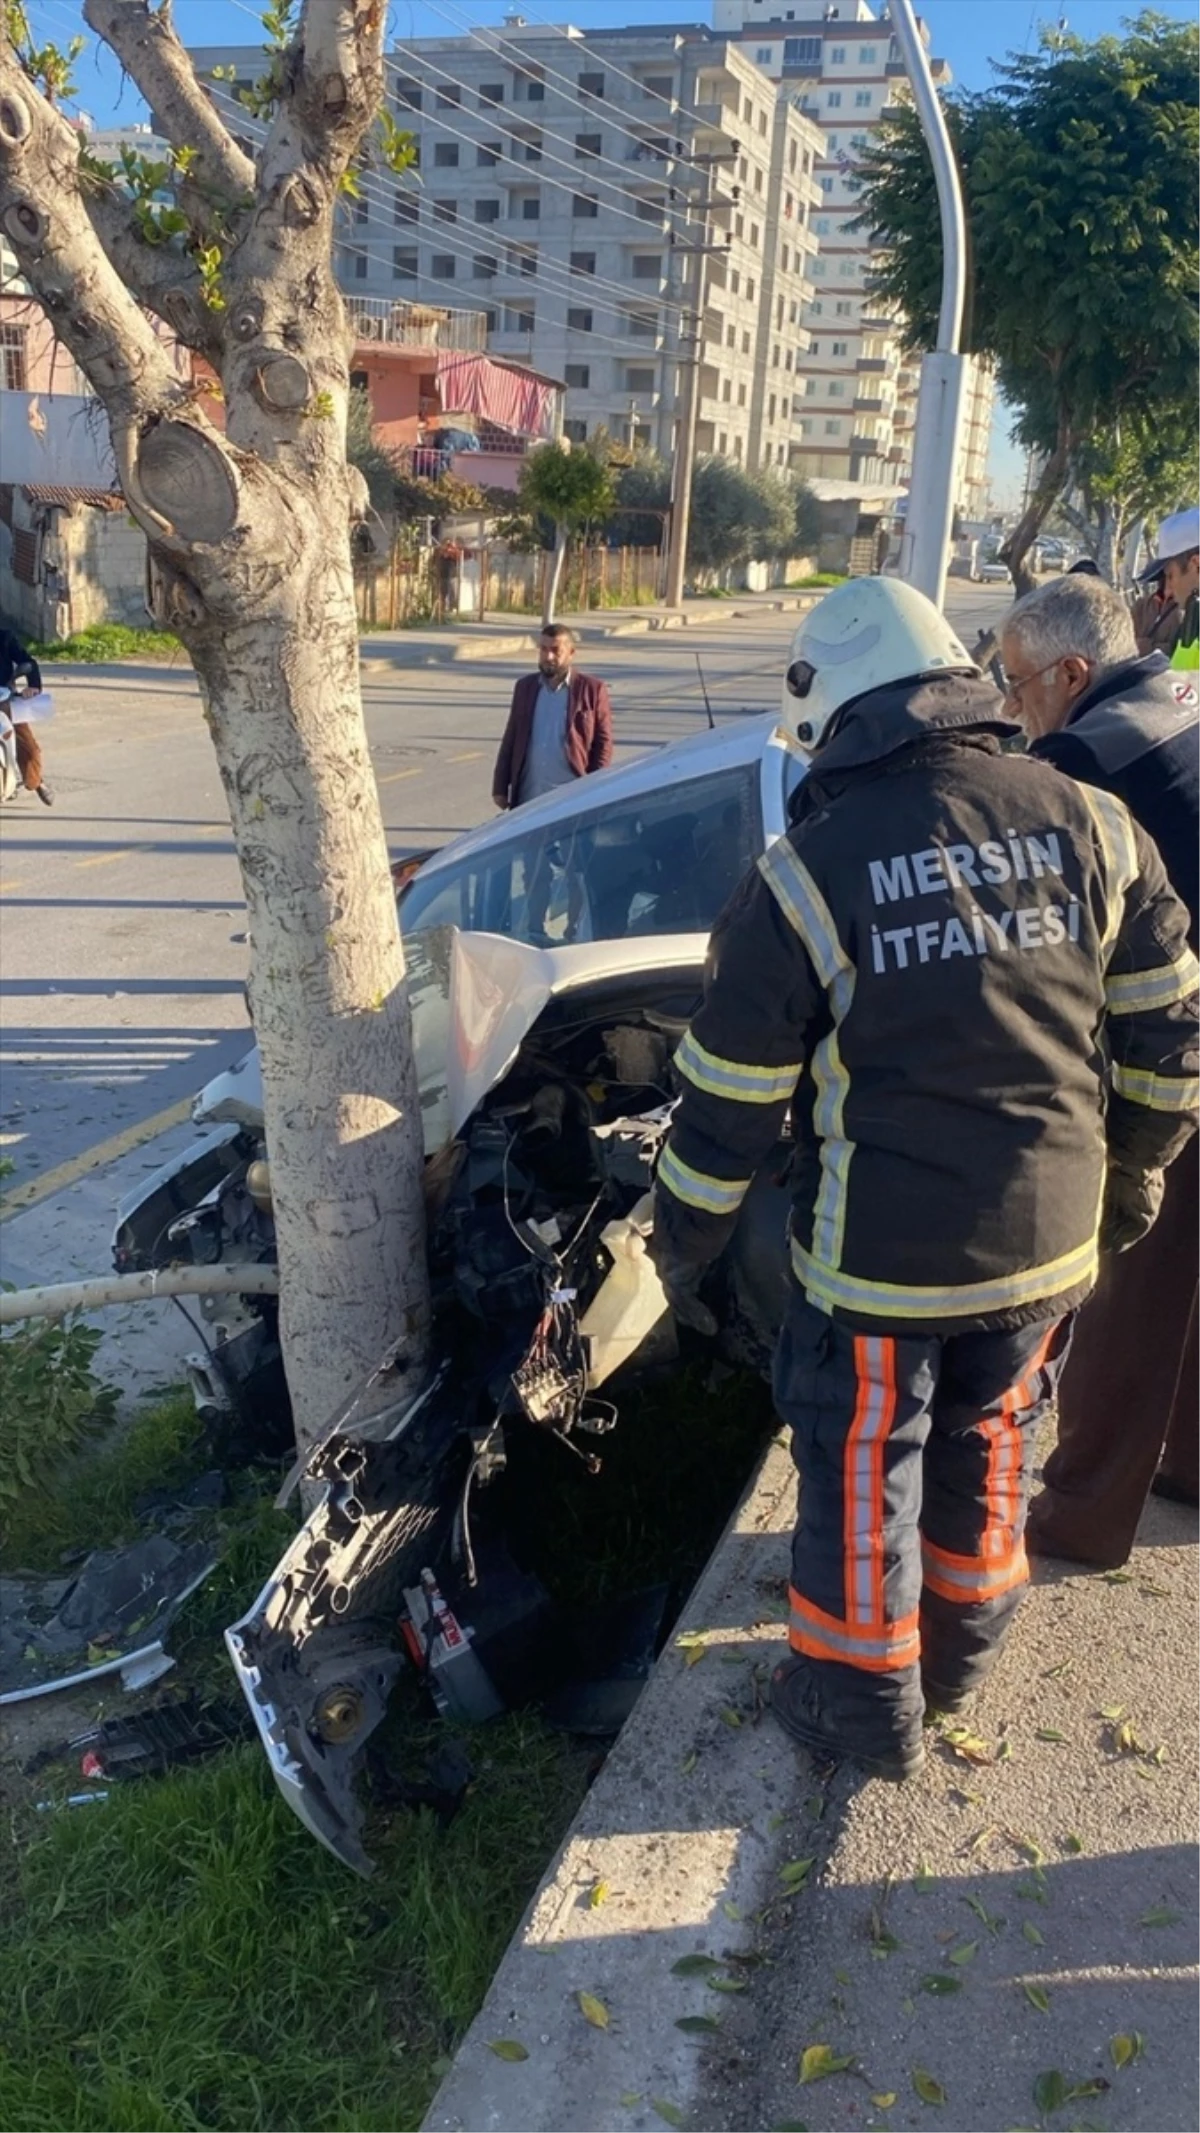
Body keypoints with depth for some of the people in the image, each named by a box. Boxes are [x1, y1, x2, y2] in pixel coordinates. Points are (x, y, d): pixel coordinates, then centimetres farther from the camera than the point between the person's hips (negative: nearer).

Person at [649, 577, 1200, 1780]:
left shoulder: (805, 874, -14)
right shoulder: (1089, 826, -4)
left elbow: (729, 1098, -9)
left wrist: (683, 1245, 5)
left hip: (881, 1255, -4)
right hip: (1047, 1241, 5)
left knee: (861, 1474, 15)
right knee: (989, 1450, 24)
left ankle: (865, 1702, 32)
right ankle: (962, 1649, 44)